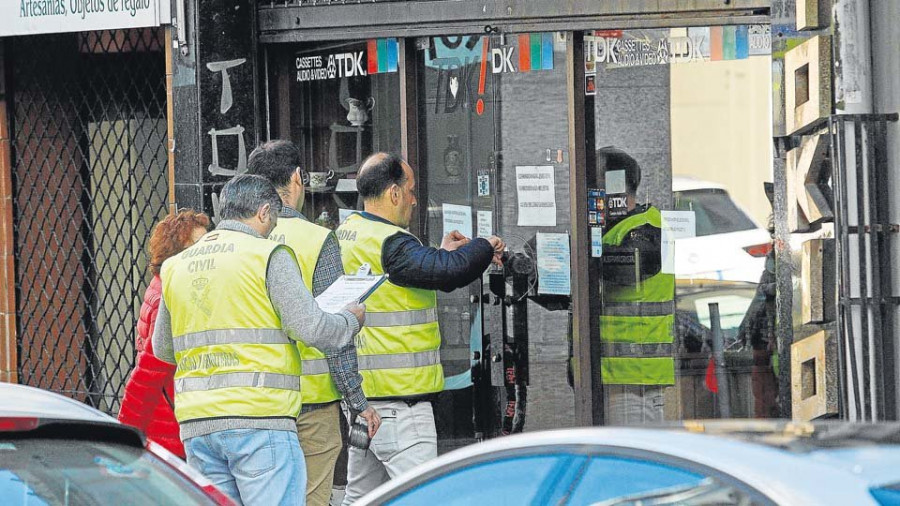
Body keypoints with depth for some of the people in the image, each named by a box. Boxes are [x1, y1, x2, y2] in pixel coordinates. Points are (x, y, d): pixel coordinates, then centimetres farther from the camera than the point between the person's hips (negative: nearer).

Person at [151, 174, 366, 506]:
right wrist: (351, 320, 11)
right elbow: (311, 328, -8)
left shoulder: (176, 266, 15)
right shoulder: (268, 256, -4)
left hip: (195, 425, 6)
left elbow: (162, 348, 22)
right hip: (258, 419, -6)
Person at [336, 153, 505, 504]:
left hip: (359, 395, 10)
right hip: (398, 397, -10)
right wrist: (484, 248, -6)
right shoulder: (389, 243, -17)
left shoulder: (346, 235, 13)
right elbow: (448, 271, -25)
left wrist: (442, 254, 18)